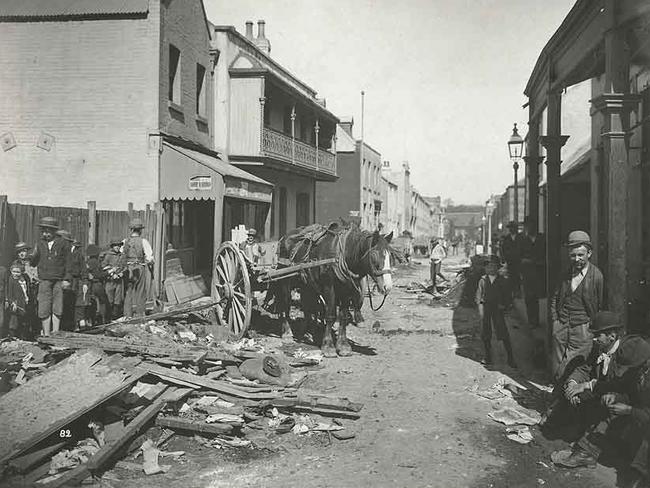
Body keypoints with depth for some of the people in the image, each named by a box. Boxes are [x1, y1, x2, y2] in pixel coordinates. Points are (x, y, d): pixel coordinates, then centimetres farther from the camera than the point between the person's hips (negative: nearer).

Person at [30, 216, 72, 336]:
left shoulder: (63, 244, 3)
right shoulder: (40, 244, 11)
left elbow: (67, 263, 3)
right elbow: (34, 262, 14)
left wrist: (67, 279, -4)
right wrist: (28, 257, -7)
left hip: (59, 281, -2)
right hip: (44, 281, 2)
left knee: (57, 308, 0)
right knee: (44, 309, -2)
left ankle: (55, 333, 8)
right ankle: (46, 334, 5)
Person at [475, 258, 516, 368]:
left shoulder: (501, 280, 5)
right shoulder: (483, 280, 8)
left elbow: (507, 295, 11)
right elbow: (479, 292, 7)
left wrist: (504, 305, -2)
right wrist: (480, 303, -6)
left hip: (497, 308, -2)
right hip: (485, 307, 2)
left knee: (503, 333, -8)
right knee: (485, 333, 5)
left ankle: (510, 358, -1)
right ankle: (488, 357, 17)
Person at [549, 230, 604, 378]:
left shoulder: (597, 276, -8)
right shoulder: (565, 273, 7)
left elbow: (601, 308, -2)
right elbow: (554, 298, 17)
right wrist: (555, 320, 9)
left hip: (582, 331, -4)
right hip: (560, 328, 4)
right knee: (557, 372, 7)